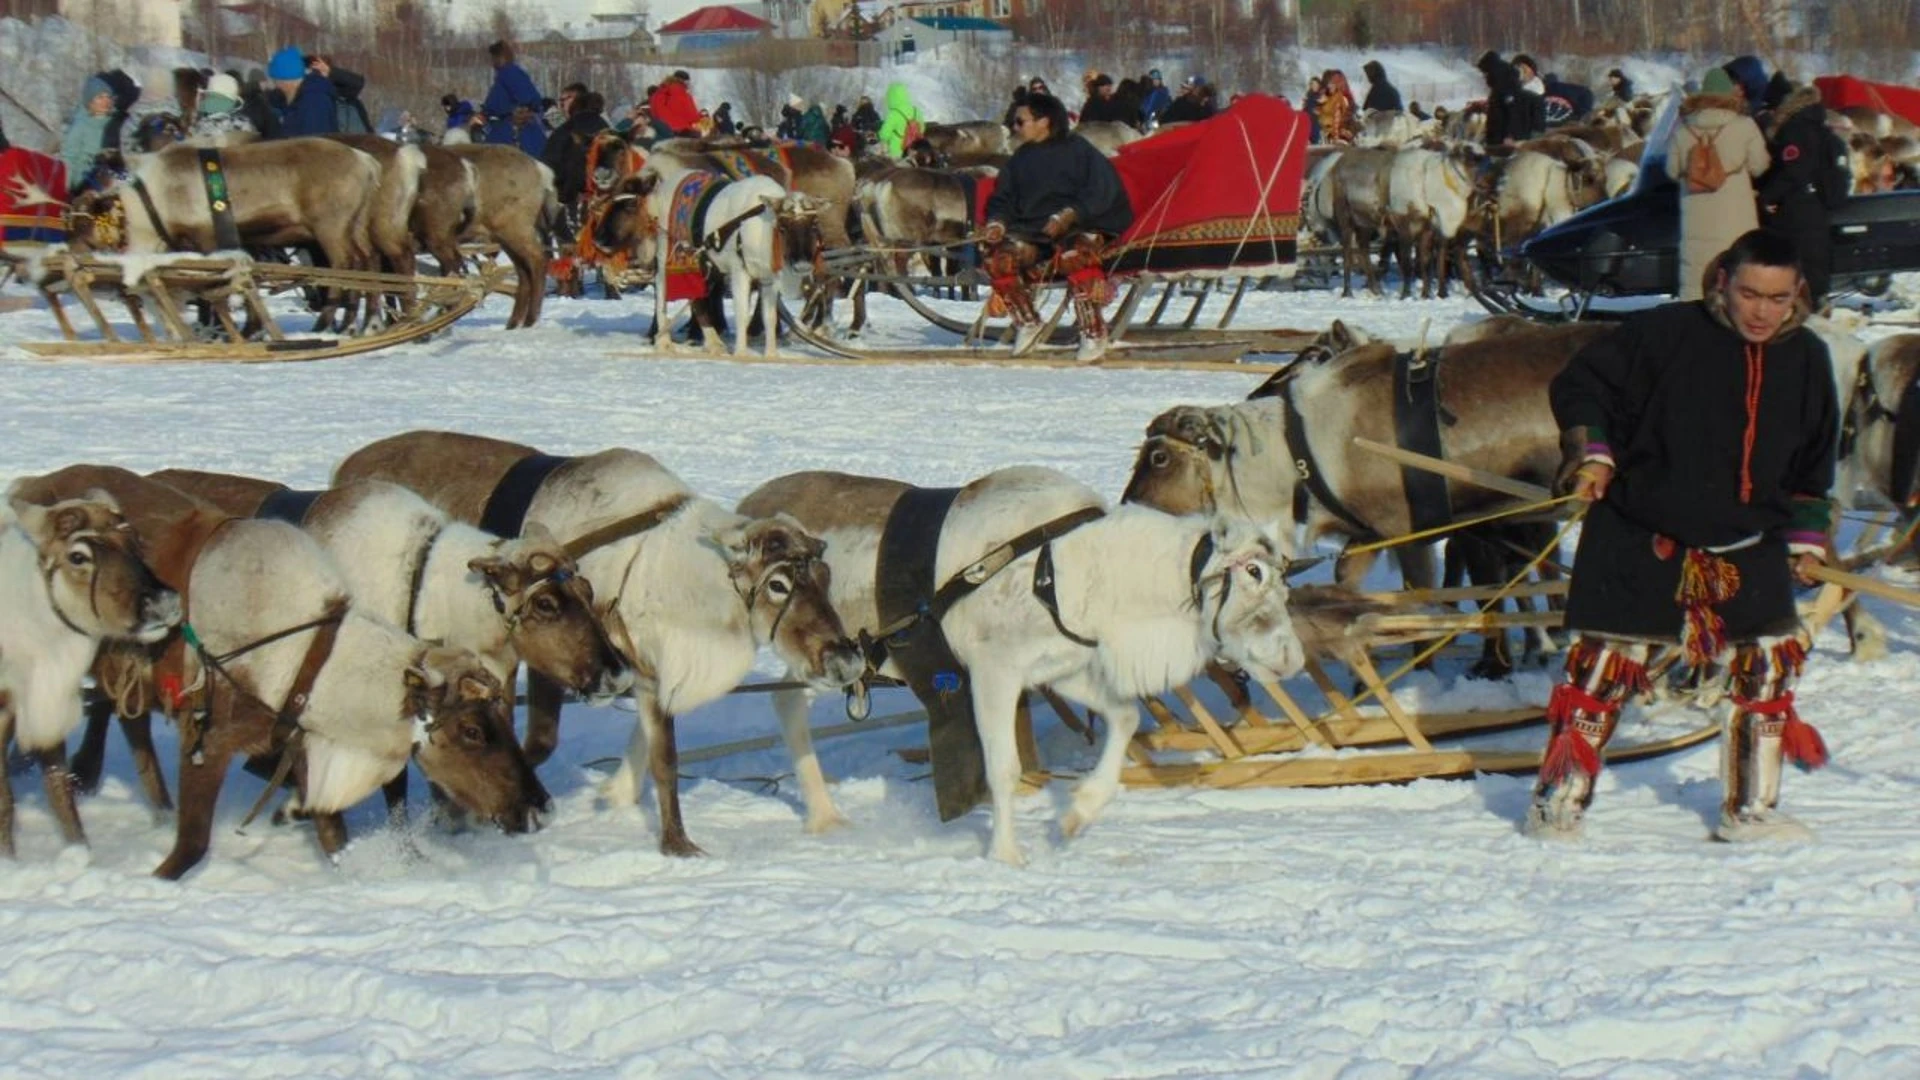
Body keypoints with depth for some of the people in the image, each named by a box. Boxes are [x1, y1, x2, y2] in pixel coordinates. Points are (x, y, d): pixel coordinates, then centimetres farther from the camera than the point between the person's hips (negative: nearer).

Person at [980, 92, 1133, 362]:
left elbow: (1101, 191, -9)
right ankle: (1026, 322, -5)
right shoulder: (1019, 161, 19)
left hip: (1080, 227, -5)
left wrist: (1070, 214, -22)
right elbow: (1002, 199, 18)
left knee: (1074, 254, -40)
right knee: (1000, 256, -23)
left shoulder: (1078, 151, 0)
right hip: (1032, 231, 5)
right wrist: (997, 223, -4)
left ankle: (1093, 331, -31)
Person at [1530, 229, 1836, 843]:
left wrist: (1806, 537, 15)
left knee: (1770, 662, 4)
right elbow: (1580, 385, -4)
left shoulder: (1806, 360, 3)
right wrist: (1591, 452, -17)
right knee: (1605, 663, -4)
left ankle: (1750, 810, 18)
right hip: (1640, 539, -4)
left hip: (1745, 546, 4)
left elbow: (1812, 463, 17)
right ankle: (1558, 803, 7)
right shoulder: (1667, 334, -13)